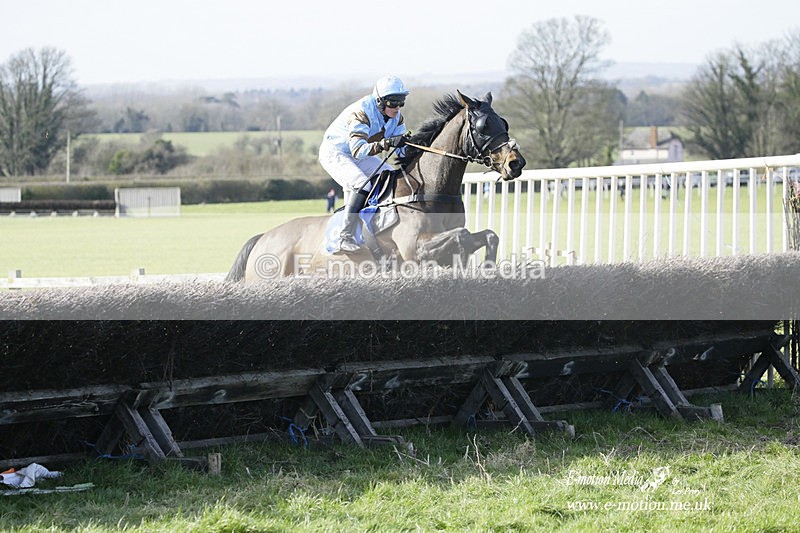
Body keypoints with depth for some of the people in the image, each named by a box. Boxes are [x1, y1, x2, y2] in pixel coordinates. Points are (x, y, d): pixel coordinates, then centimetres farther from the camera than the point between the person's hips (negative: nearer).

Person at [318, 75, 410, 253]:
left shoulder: (396, 116, -6)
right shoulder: (362, 112, -31)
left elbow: (403, 148, -2)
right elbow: (358, 150, -42)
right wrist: (384, 144, -56)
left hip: (361, 157, 9)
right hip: (335, 152, -9)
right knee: (361, 184, -31)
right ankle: (346, 236, -33)